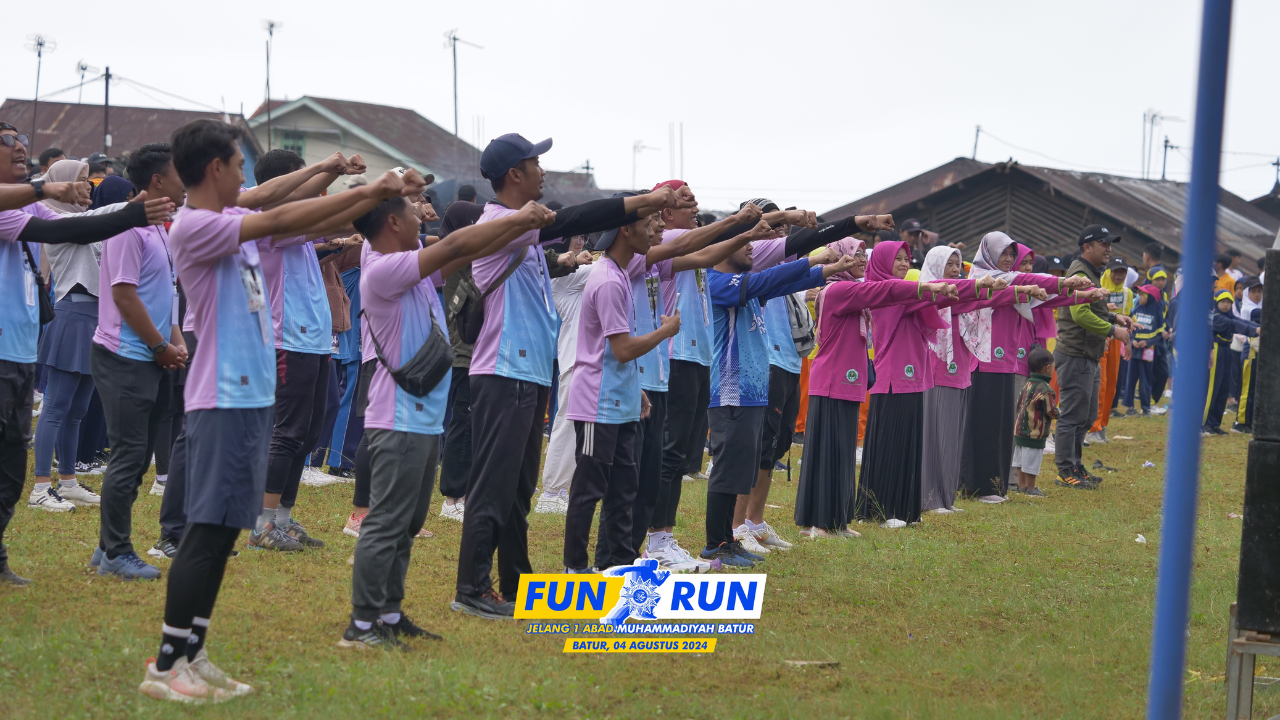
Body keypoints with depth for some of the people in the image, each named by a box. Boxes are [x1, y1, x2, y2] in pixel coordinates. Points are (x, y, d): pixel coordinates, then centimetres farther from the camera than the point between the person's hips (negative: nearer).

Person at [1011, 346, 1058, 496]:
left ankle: (1021, 485, 25)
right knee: (1031, 462, 2)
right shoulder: (1044, 390, -20)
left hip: (1020, 429, 8)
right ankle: (1030, 488, 9)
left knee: (1021, 460, 16)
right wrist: (1057, 412, 4)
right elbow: (1052, 412, -17)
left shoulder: (1028, 384, 5)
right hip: (1035, 433, -8)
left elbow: (1019, 404, 12)